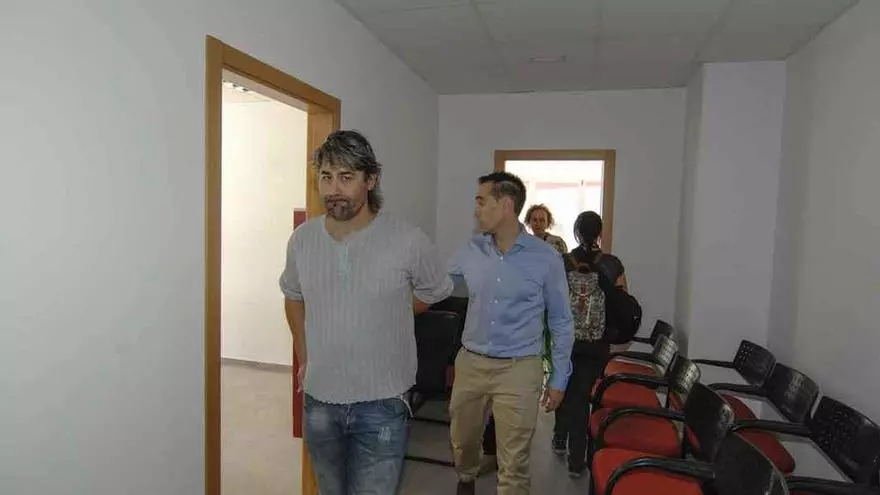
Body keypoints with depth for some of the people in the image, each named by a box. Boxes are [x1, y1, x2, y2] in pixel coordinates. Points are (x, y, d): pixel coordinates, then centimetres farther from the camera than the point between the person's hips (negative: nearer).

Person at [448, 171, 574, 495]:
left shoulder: (546, 258, -9)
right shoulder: (471, 251, -1)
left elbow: (561, 322, -1)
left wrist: (559, 378, 1)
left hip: (518, 370, -4)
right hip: (470, 363, 4)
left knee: (513, 464, 3)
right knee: (462, 442, 23)